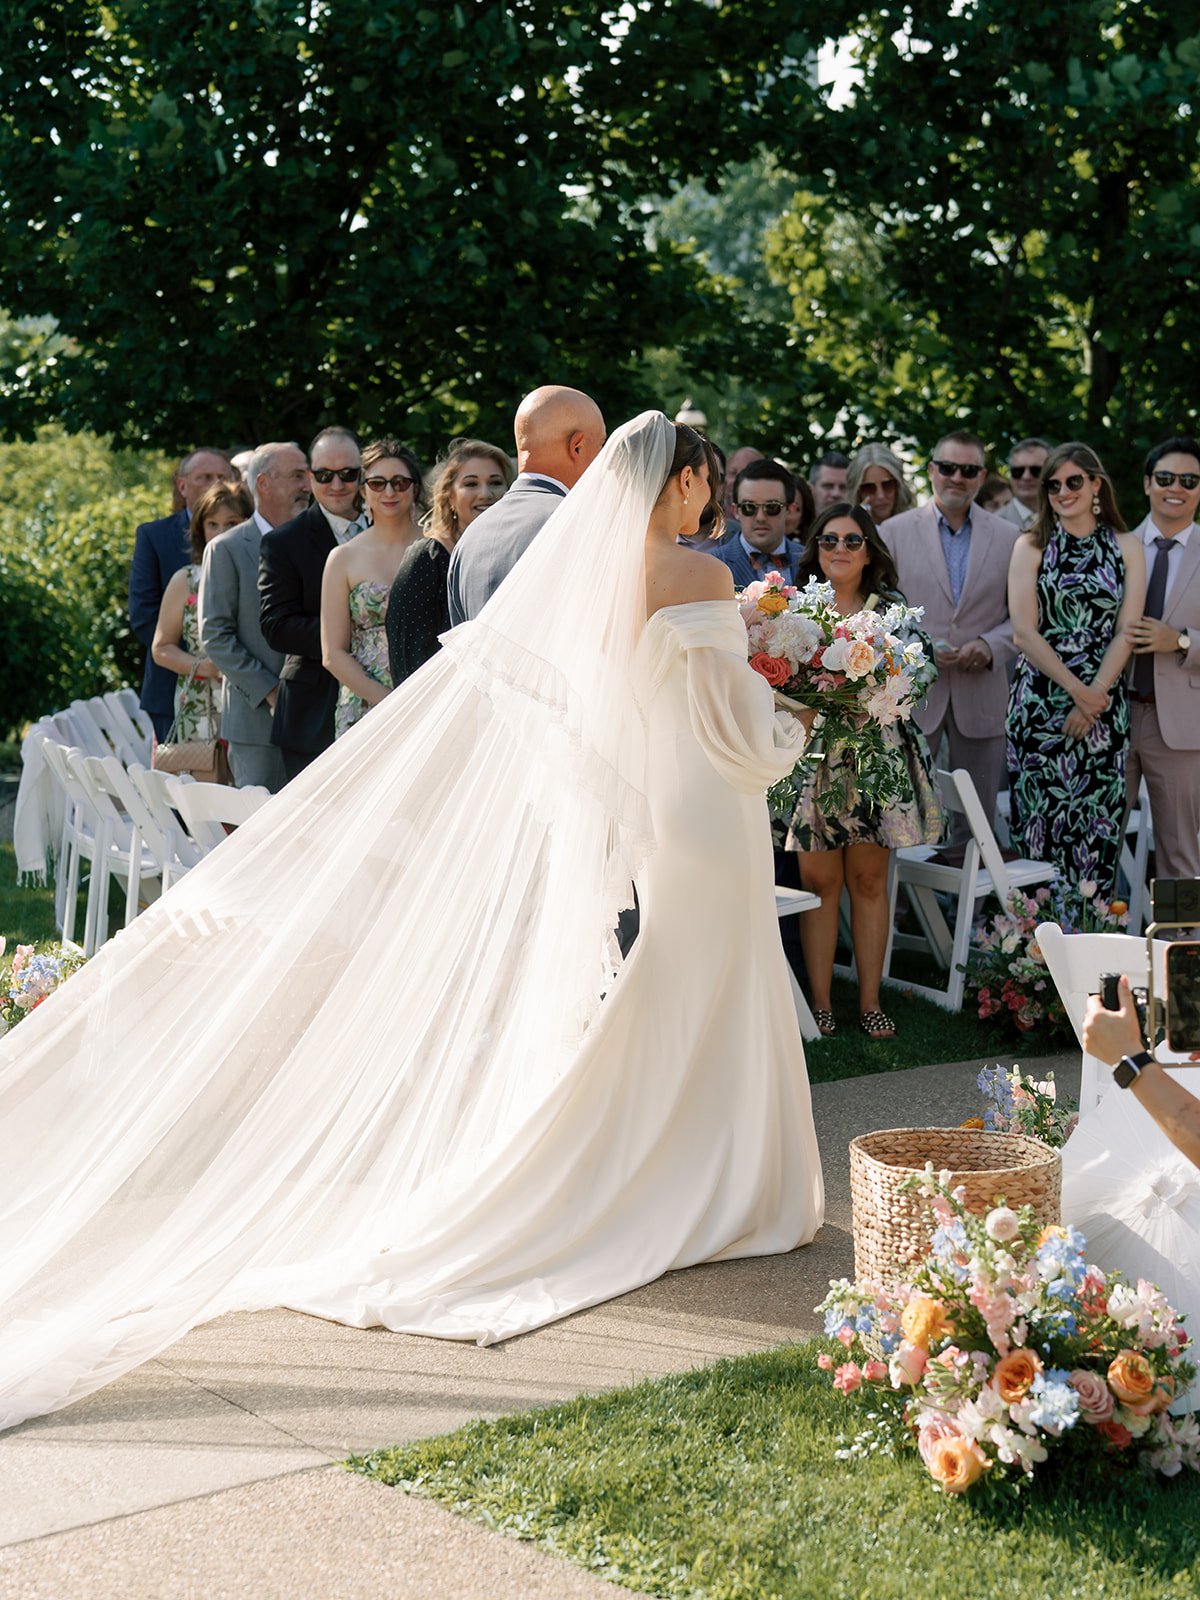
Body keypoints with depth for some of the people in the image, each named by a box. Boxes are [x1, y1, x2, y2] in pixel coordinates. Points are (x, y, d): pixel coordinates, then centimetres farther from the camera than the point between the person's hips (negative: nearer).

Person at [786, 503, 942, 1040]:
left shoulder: (890, 608, 9)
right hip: (812, 754, -1)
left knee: (869, 879, 3)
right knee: (820, 881, -1)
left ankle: (870, 1001, 9)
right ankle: (820, 1002, 6)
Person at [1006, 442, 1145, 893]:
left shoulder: (1126, 548, 8)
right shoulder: (1031, 546, 5)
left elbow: (1125, 633, 1)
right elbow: (1025, 633, -3)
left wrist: (1093, 699, -11)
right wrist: (1077, 691, -12)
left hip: (1104, 702, 1)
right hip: (1041, 700, -1)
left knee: (1097, 822, 0)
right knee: (1041, 817, -2)